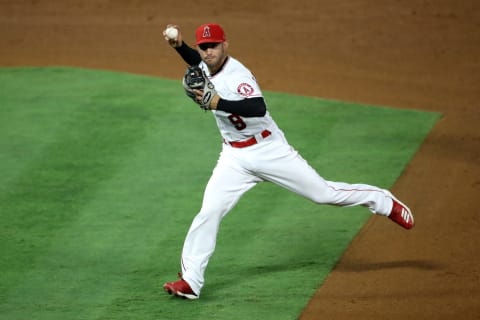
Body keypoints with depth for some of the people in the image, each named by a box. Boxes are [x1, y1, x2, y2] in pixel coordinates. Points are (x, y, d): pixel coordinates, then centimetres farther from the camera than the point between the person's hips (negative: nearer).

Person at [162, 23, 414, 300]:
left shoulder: (236, 75, -26)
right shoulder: (206, 66, -1)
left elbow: (259, 108, -42)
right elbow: (195, 59, 23)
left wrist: (219, 103, -52)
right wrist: (179, 45, 2)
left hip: (269, 150, -6)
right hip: (235, 158, 6)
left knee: (323, 192, 1)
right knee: (209, 212, -8)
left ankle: (385, 203, 22)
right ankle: (190, 281, -5)